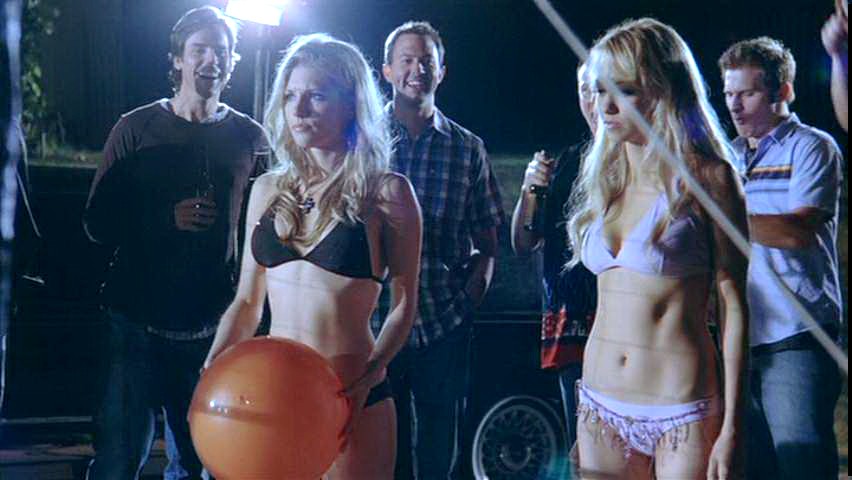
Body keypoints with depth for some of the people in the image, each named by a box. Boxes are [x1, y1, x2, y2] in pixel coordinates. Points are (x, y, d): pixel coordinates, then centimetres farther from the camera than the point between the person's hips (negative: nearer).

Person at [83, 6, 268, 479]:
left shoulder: (249, 138, 5)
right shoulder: (137, 129, 0)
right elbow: (97, 222, -1)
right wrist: (169, 218, -15)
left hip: (210, 328, 2)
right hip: (137, 324, -2)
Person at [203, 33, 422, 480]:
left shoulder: (386, 192, -3)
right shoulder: (268, 190, 9)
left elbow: (403, 305, -2)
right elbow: (247, 302, 12)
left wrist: (364, 382, -15)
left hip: (351, 399, -4)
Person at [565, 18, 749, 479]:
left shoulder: (706, 177, -7)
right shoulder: (603, 176, 9)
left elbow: (733, 307, -8)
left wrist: (731, 429, -12)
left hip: (682, 419, -5)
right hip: (600, 412, 5)